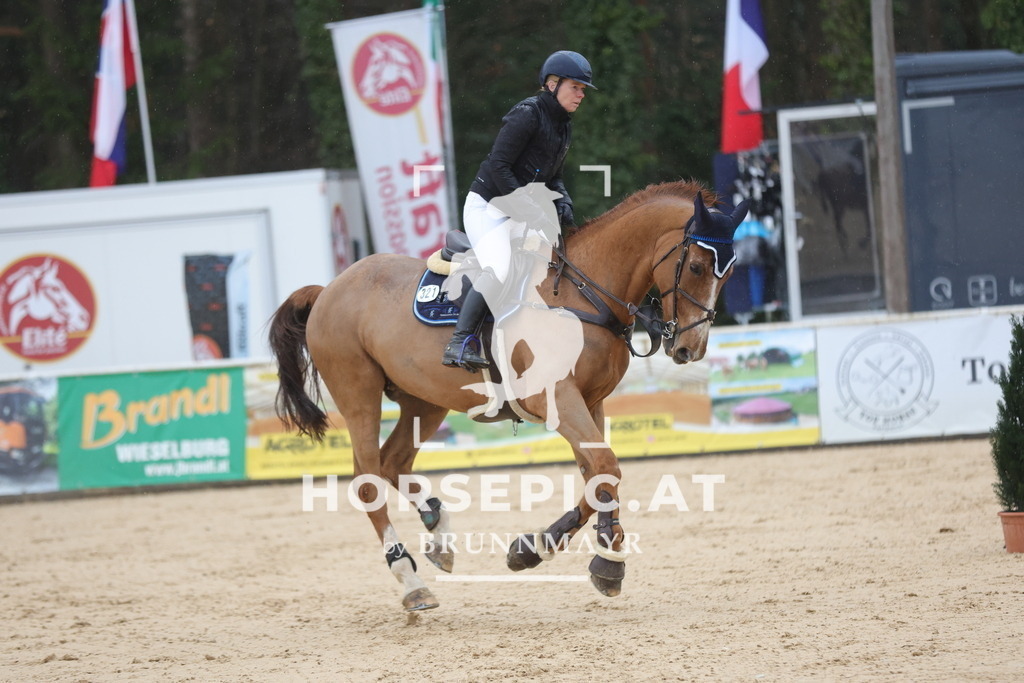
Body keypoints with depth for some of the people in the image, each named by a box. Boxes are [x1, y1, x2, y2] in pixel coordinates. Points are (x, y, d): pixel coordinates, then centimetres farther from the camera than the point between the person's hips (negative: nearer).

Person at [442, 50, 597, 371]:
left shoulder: (564, 126, 12)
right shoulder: (527, 115, -16)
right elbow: (498, 167, -20)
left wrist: (562, 201, -2)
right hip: (487, 208, -9)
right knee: (499, 269, -30)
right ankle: (461, 342, -26)